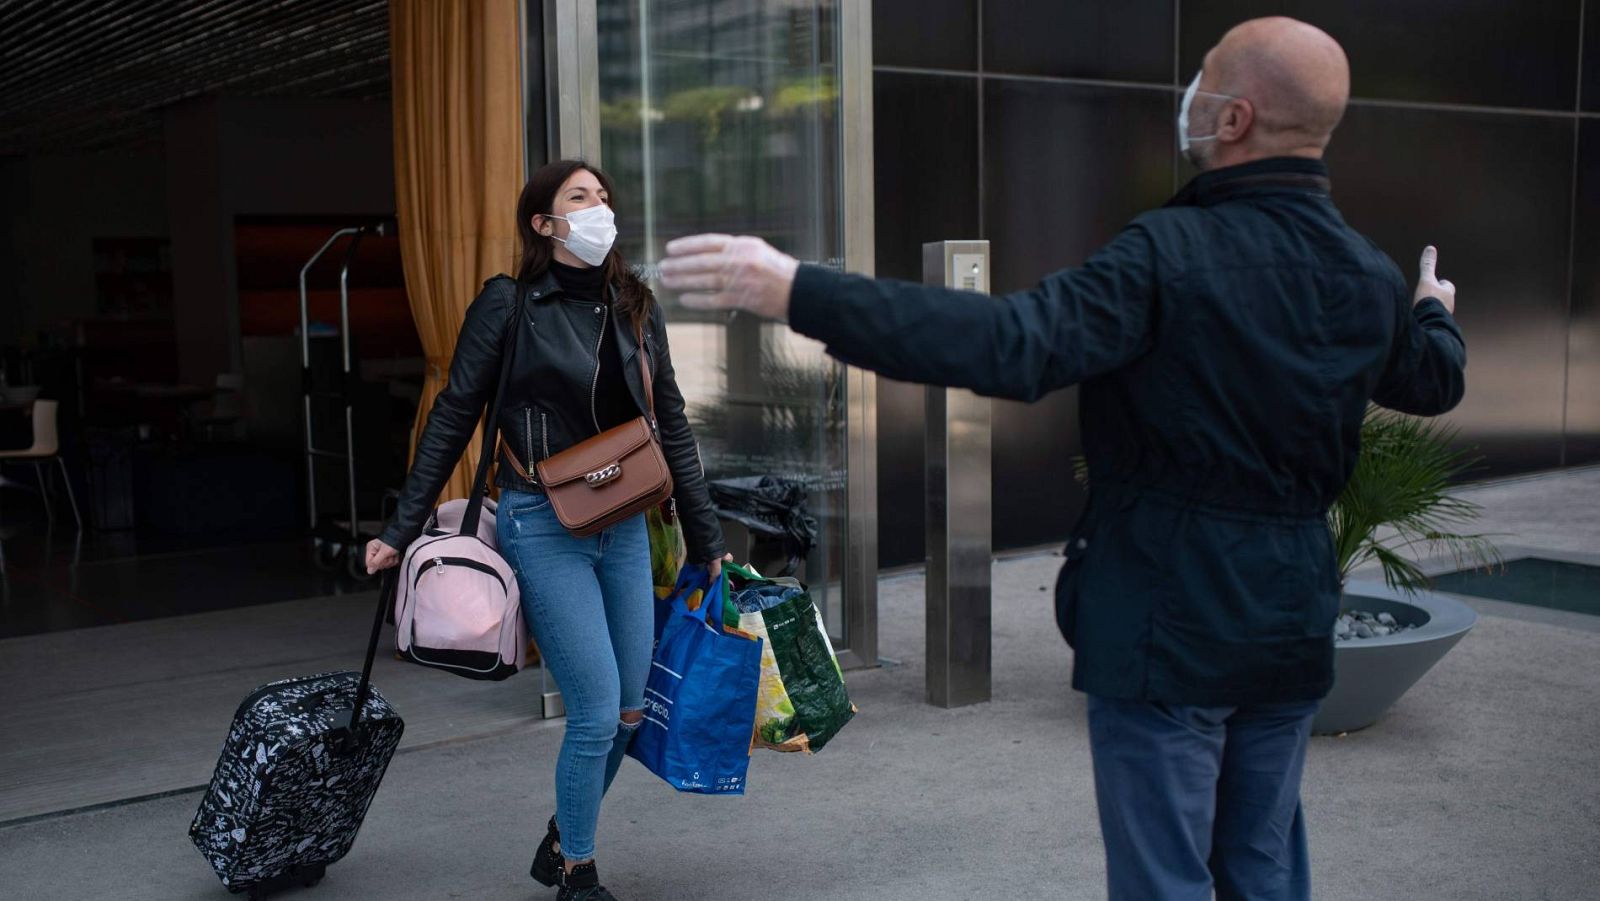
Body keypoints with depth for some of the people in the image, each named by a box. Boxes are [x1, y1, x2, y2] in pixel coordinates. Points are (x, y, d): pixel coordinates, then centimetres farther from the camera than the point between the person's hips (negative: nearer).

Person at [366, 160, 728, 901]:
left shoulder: (635, 309, 8)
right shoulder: (509, 304, -7)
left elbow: (673, 429, 12)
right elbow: (451, 420, -3)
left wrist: (708, 543, 13)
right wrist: (401, 530, -4)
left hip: (624, 527, 6)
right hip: (543, 528, -6)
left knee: (629, 711, 10)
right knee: (598, 713, -5)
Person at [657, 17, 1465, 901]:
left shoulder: (1171, 254, -20)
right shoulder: (1372, 278, 3)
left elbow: (1010, 344, -32)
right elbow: (1436, 381, 23)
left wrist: (798, 292, -34)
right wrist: (1436, 311, 48)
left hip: (1167, 628, -7)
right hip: (1291, 627, 7)